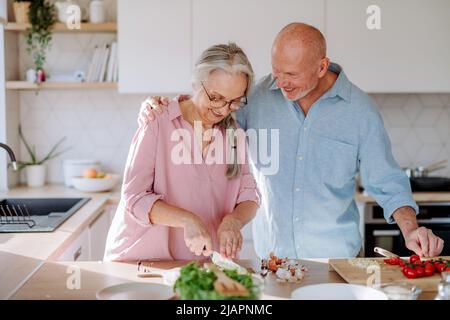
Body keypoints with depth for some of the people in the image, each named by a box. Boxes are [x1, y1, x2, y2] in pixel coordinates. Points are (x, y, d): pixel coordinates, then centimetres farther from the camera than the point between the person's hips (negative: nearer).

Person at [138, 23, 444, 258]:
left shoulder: (360, 110, -6)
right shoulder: (258, 95, -6)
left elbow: (386, 183, -1)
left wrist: (410, 229, -16)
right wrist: (160, 109, -9)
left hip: (337, 255, -1)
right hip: (270, 254, 1)